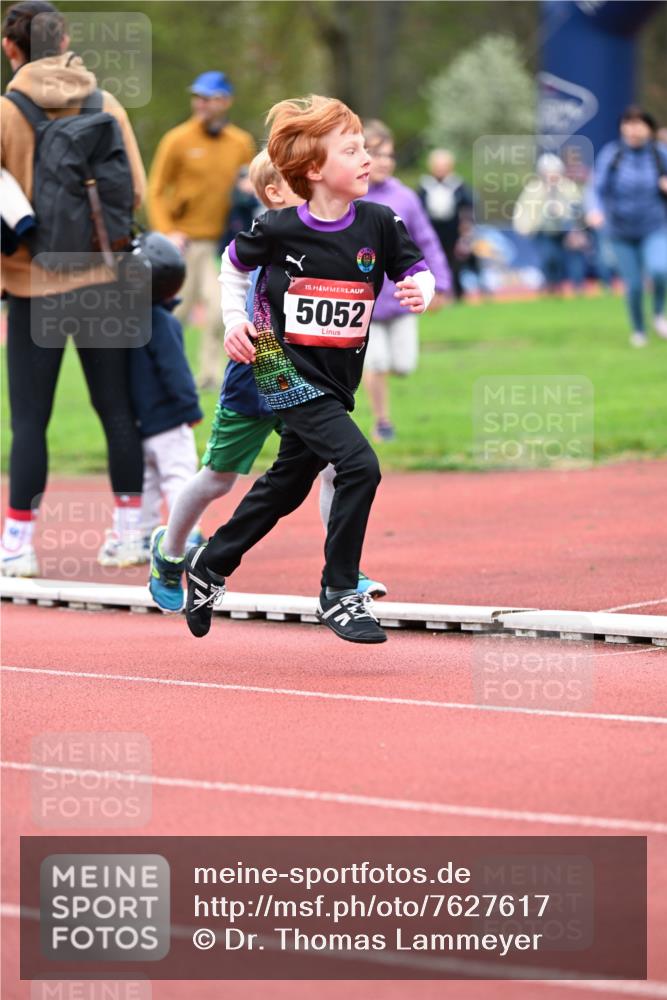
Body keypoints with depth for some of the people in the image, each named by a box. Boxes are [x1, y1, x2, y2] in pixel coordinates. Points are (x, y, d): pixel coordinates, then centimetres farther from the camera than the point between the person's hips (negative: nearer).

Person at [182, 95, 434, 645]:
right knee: (360, 463, -22)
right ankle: (339, 594, -10)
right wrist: (234, 319, -3)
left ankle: (210, 564, 41)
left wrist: (420, 291, -19)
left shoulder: (379, 224, -6)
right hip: (290, 374, -5)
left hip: (338, 382, 5)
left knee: (286, 485, 19)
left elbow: (419, 271, 3)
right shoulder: (277, 229, -12)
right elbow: (235, 263, 7)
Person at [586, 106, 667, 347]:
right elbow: (597, 189, -14)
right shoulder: (611, 154, -12)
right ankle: (638, 330, 31)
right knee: (634, 285, 3)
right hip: (622, 232, 0)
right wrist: (595, 210, -34)